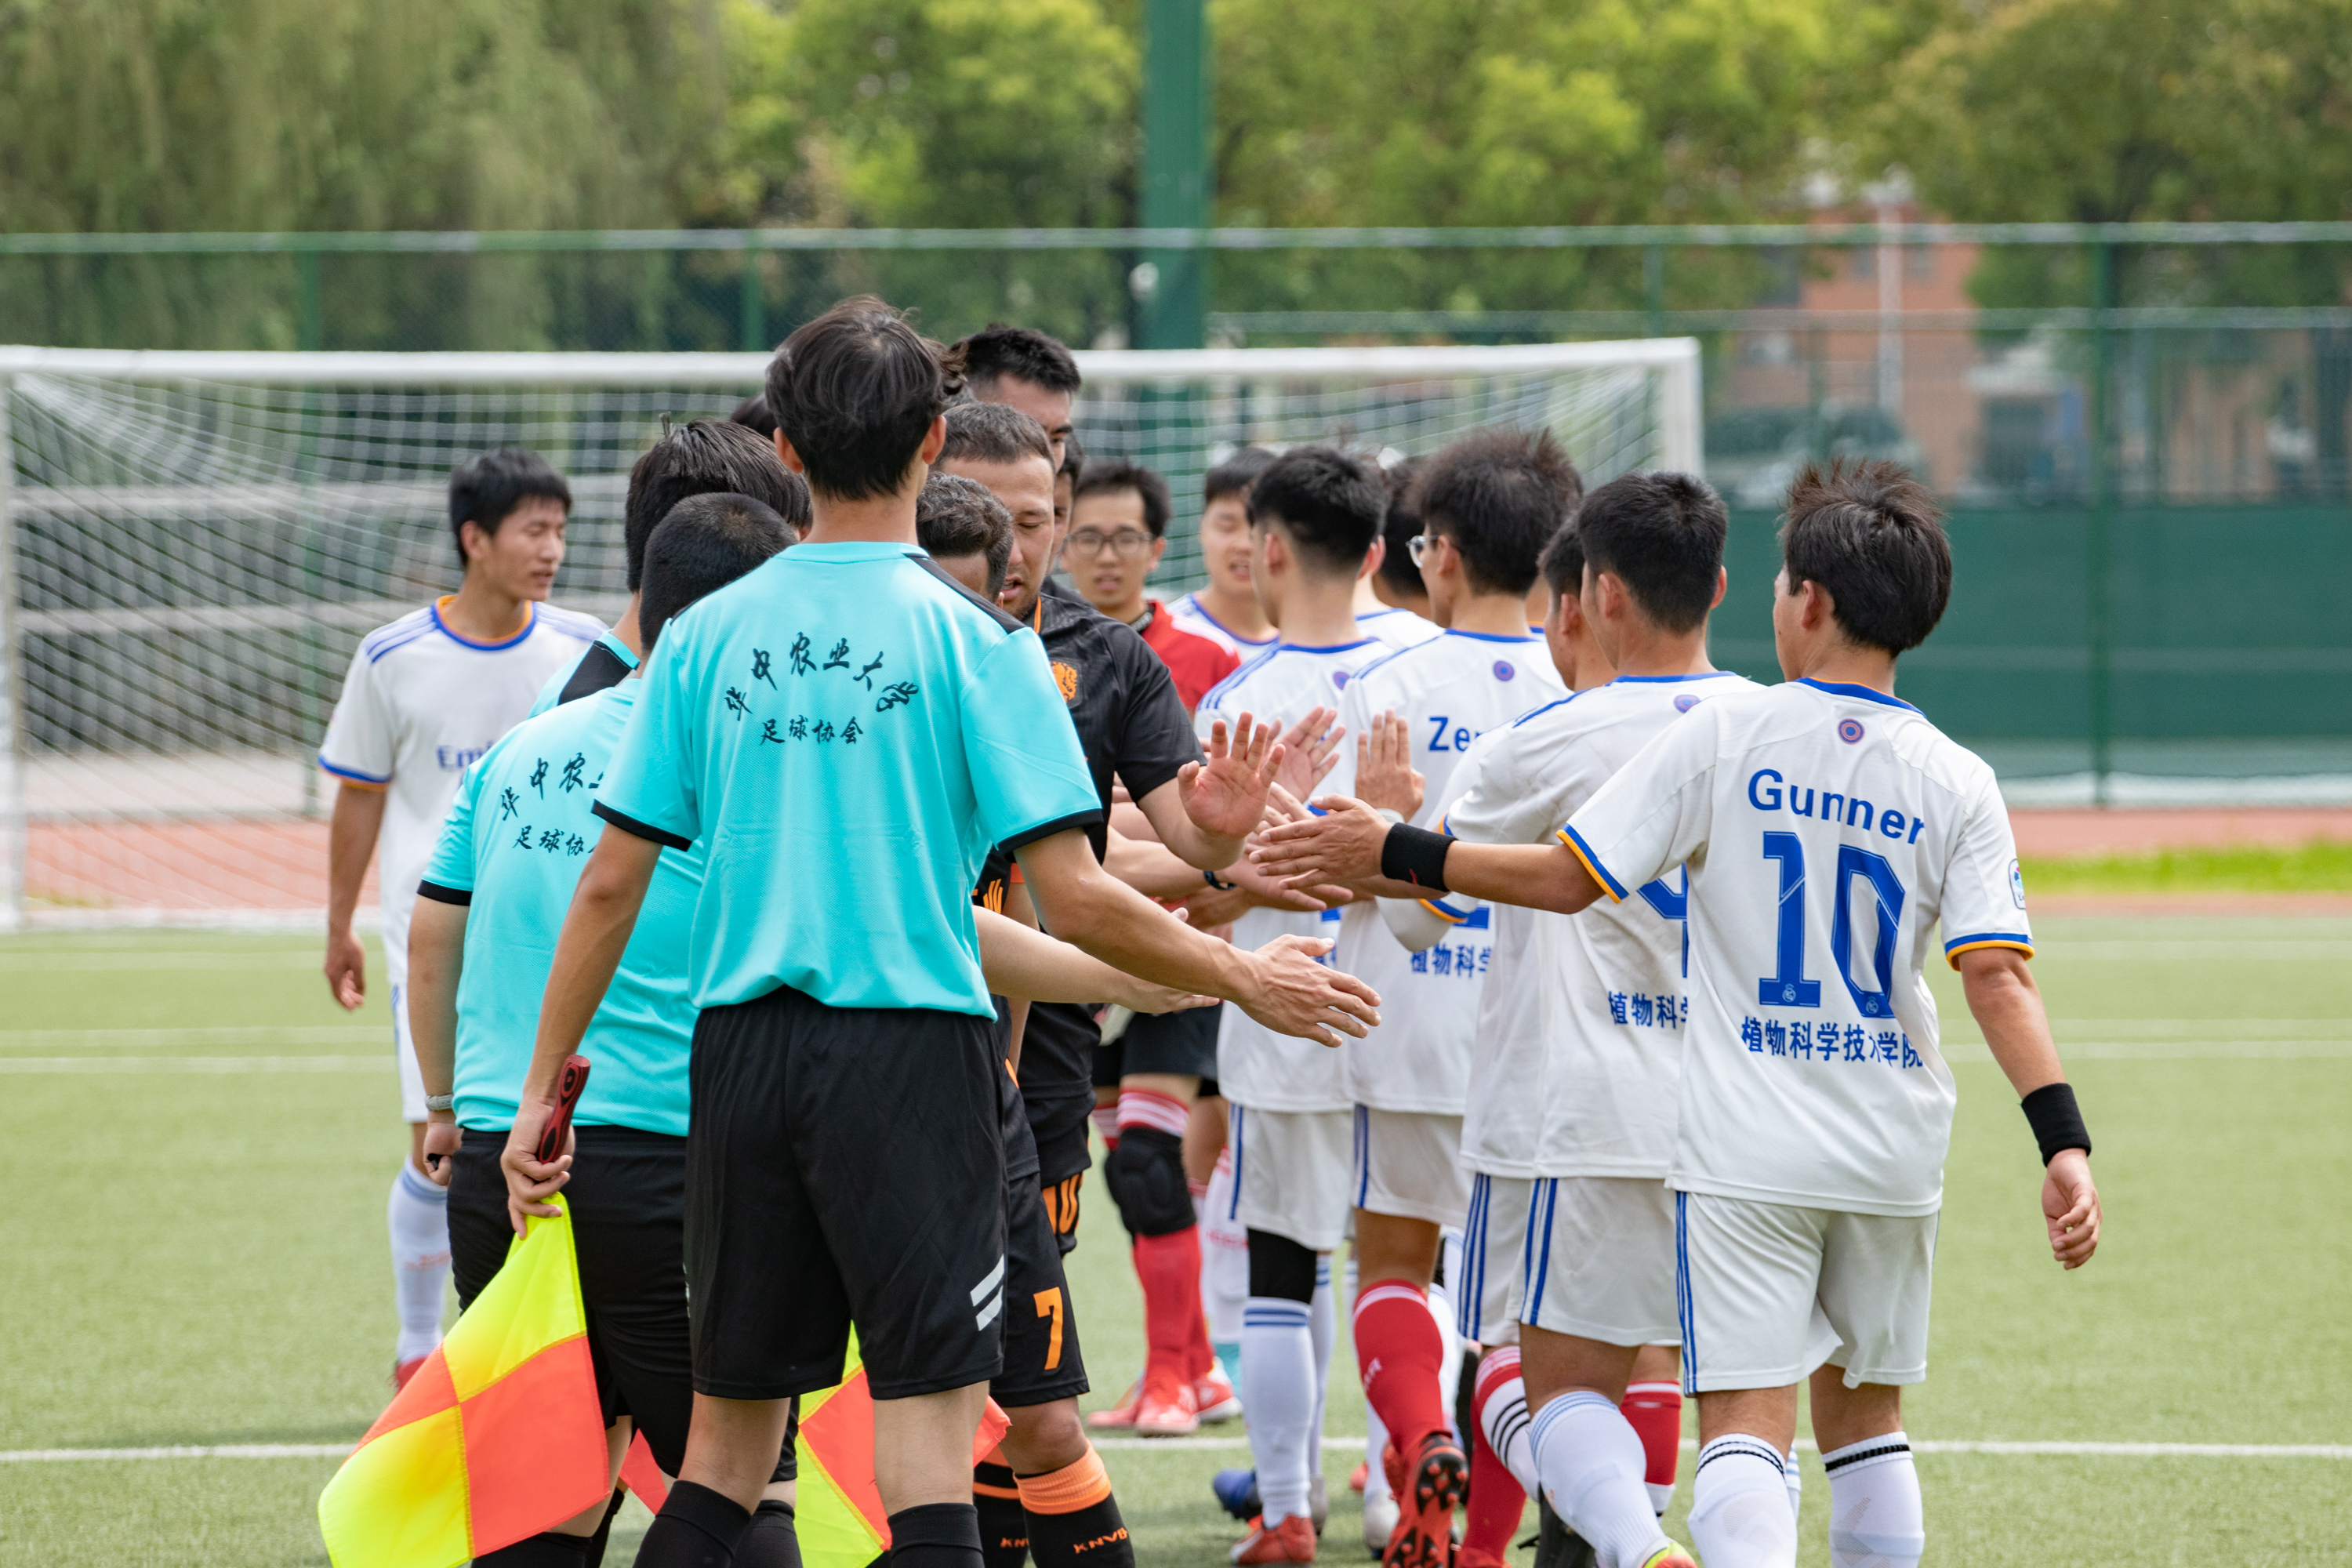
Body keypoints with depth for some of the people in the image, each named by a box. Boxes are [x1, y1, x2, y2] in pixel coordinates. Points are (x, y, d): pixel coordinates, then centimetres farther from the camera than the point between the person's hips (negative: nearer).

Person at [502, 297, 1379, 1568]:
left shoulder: (708, 635, 6)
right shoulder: (971, 637, -6)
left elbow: (610, 883, 5)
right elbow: (1071, 902, -9)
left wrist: (543, 1090, 12)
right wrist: (1243, 981, 5)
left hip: (741, 1050, 4)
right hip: (909, 1045, -4)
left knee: (725, 1447, 13)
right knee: (927, 1450, -5)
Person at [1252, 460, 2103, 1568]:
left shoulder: (1723, 737, -8)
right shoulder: (1955, 783, -2)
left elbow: (1567, 878, -7)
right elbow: (1998, 980, -11)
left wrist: (1393, 853, 2)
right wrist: (2063, 1143, -12)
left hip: (1745, 1147, -3)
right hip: (1894, 1148, 3)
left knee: (1747, 1421, -8)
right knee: (1863, 1408, 20)